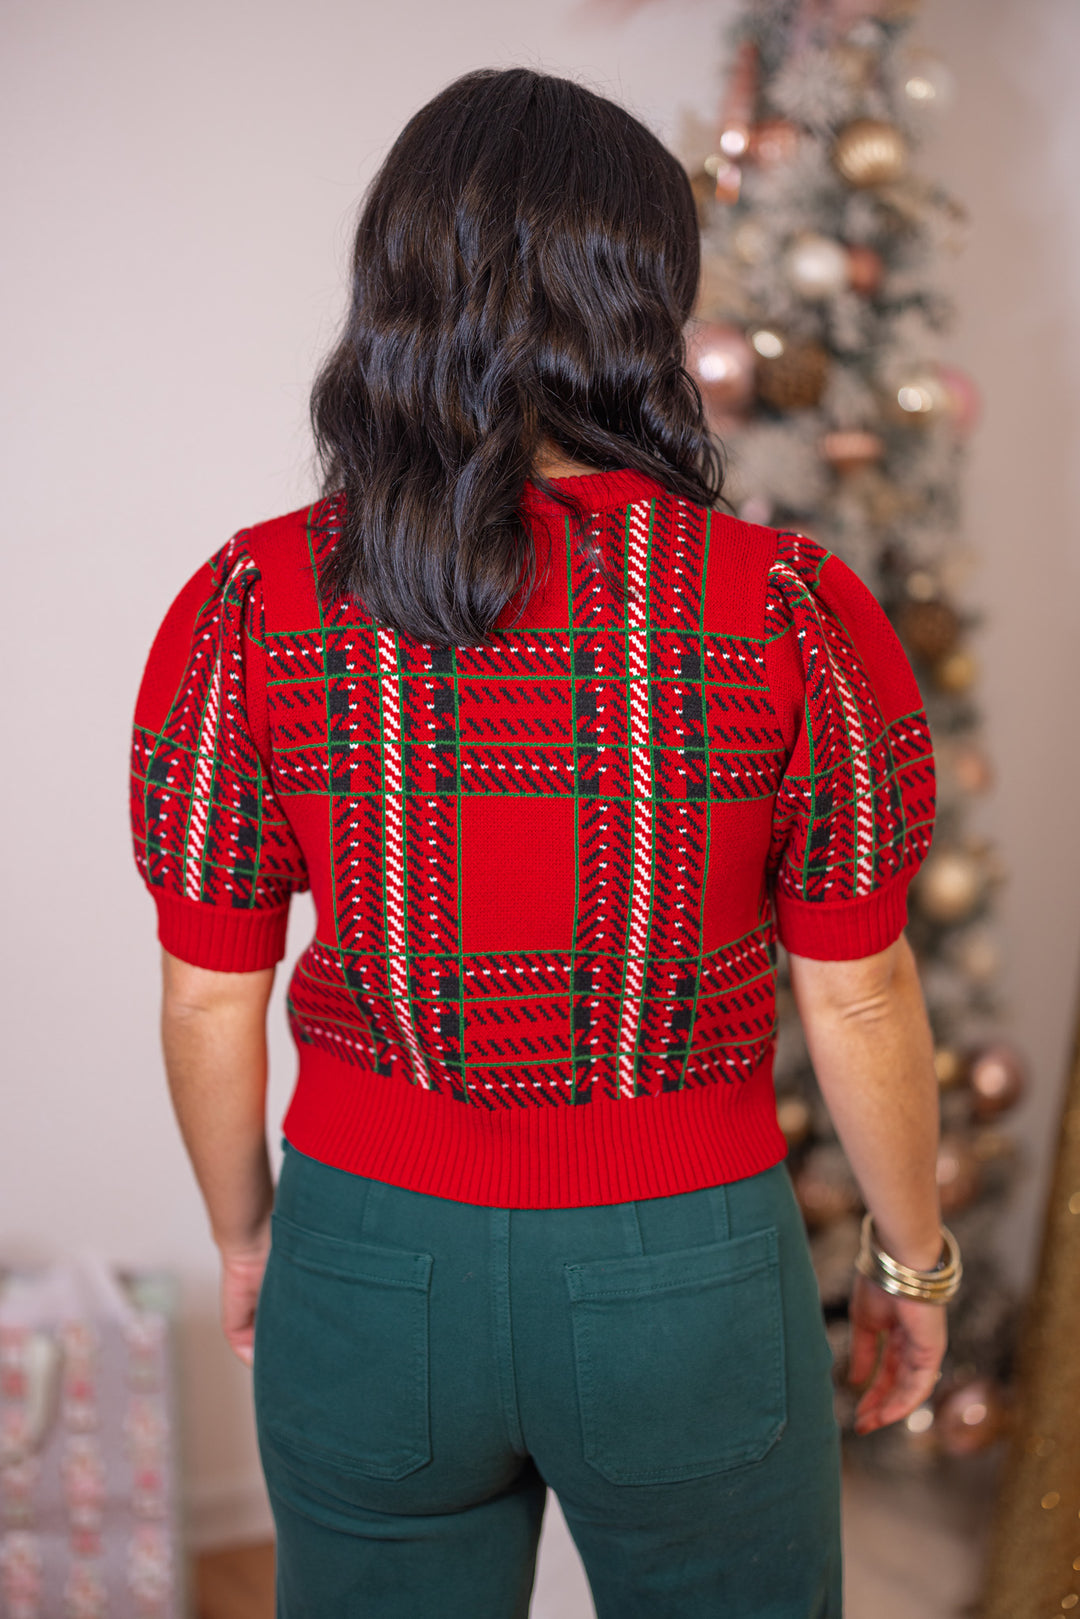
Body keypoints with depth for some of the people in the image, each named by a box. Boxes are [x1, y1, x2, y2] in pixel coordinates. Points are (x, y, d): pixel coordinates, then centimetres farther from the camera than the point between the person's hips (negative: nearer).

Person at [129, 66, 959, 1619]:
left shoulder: (249, 610, -11)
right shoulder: (795, 613, -14)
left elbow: (212, 994, -3)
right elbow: (858, 998, -7)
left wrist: (245, 1232, 14)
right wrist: (911, 1258, 9)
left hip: (372, 1263, 2)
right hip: (685, 1273, -1)